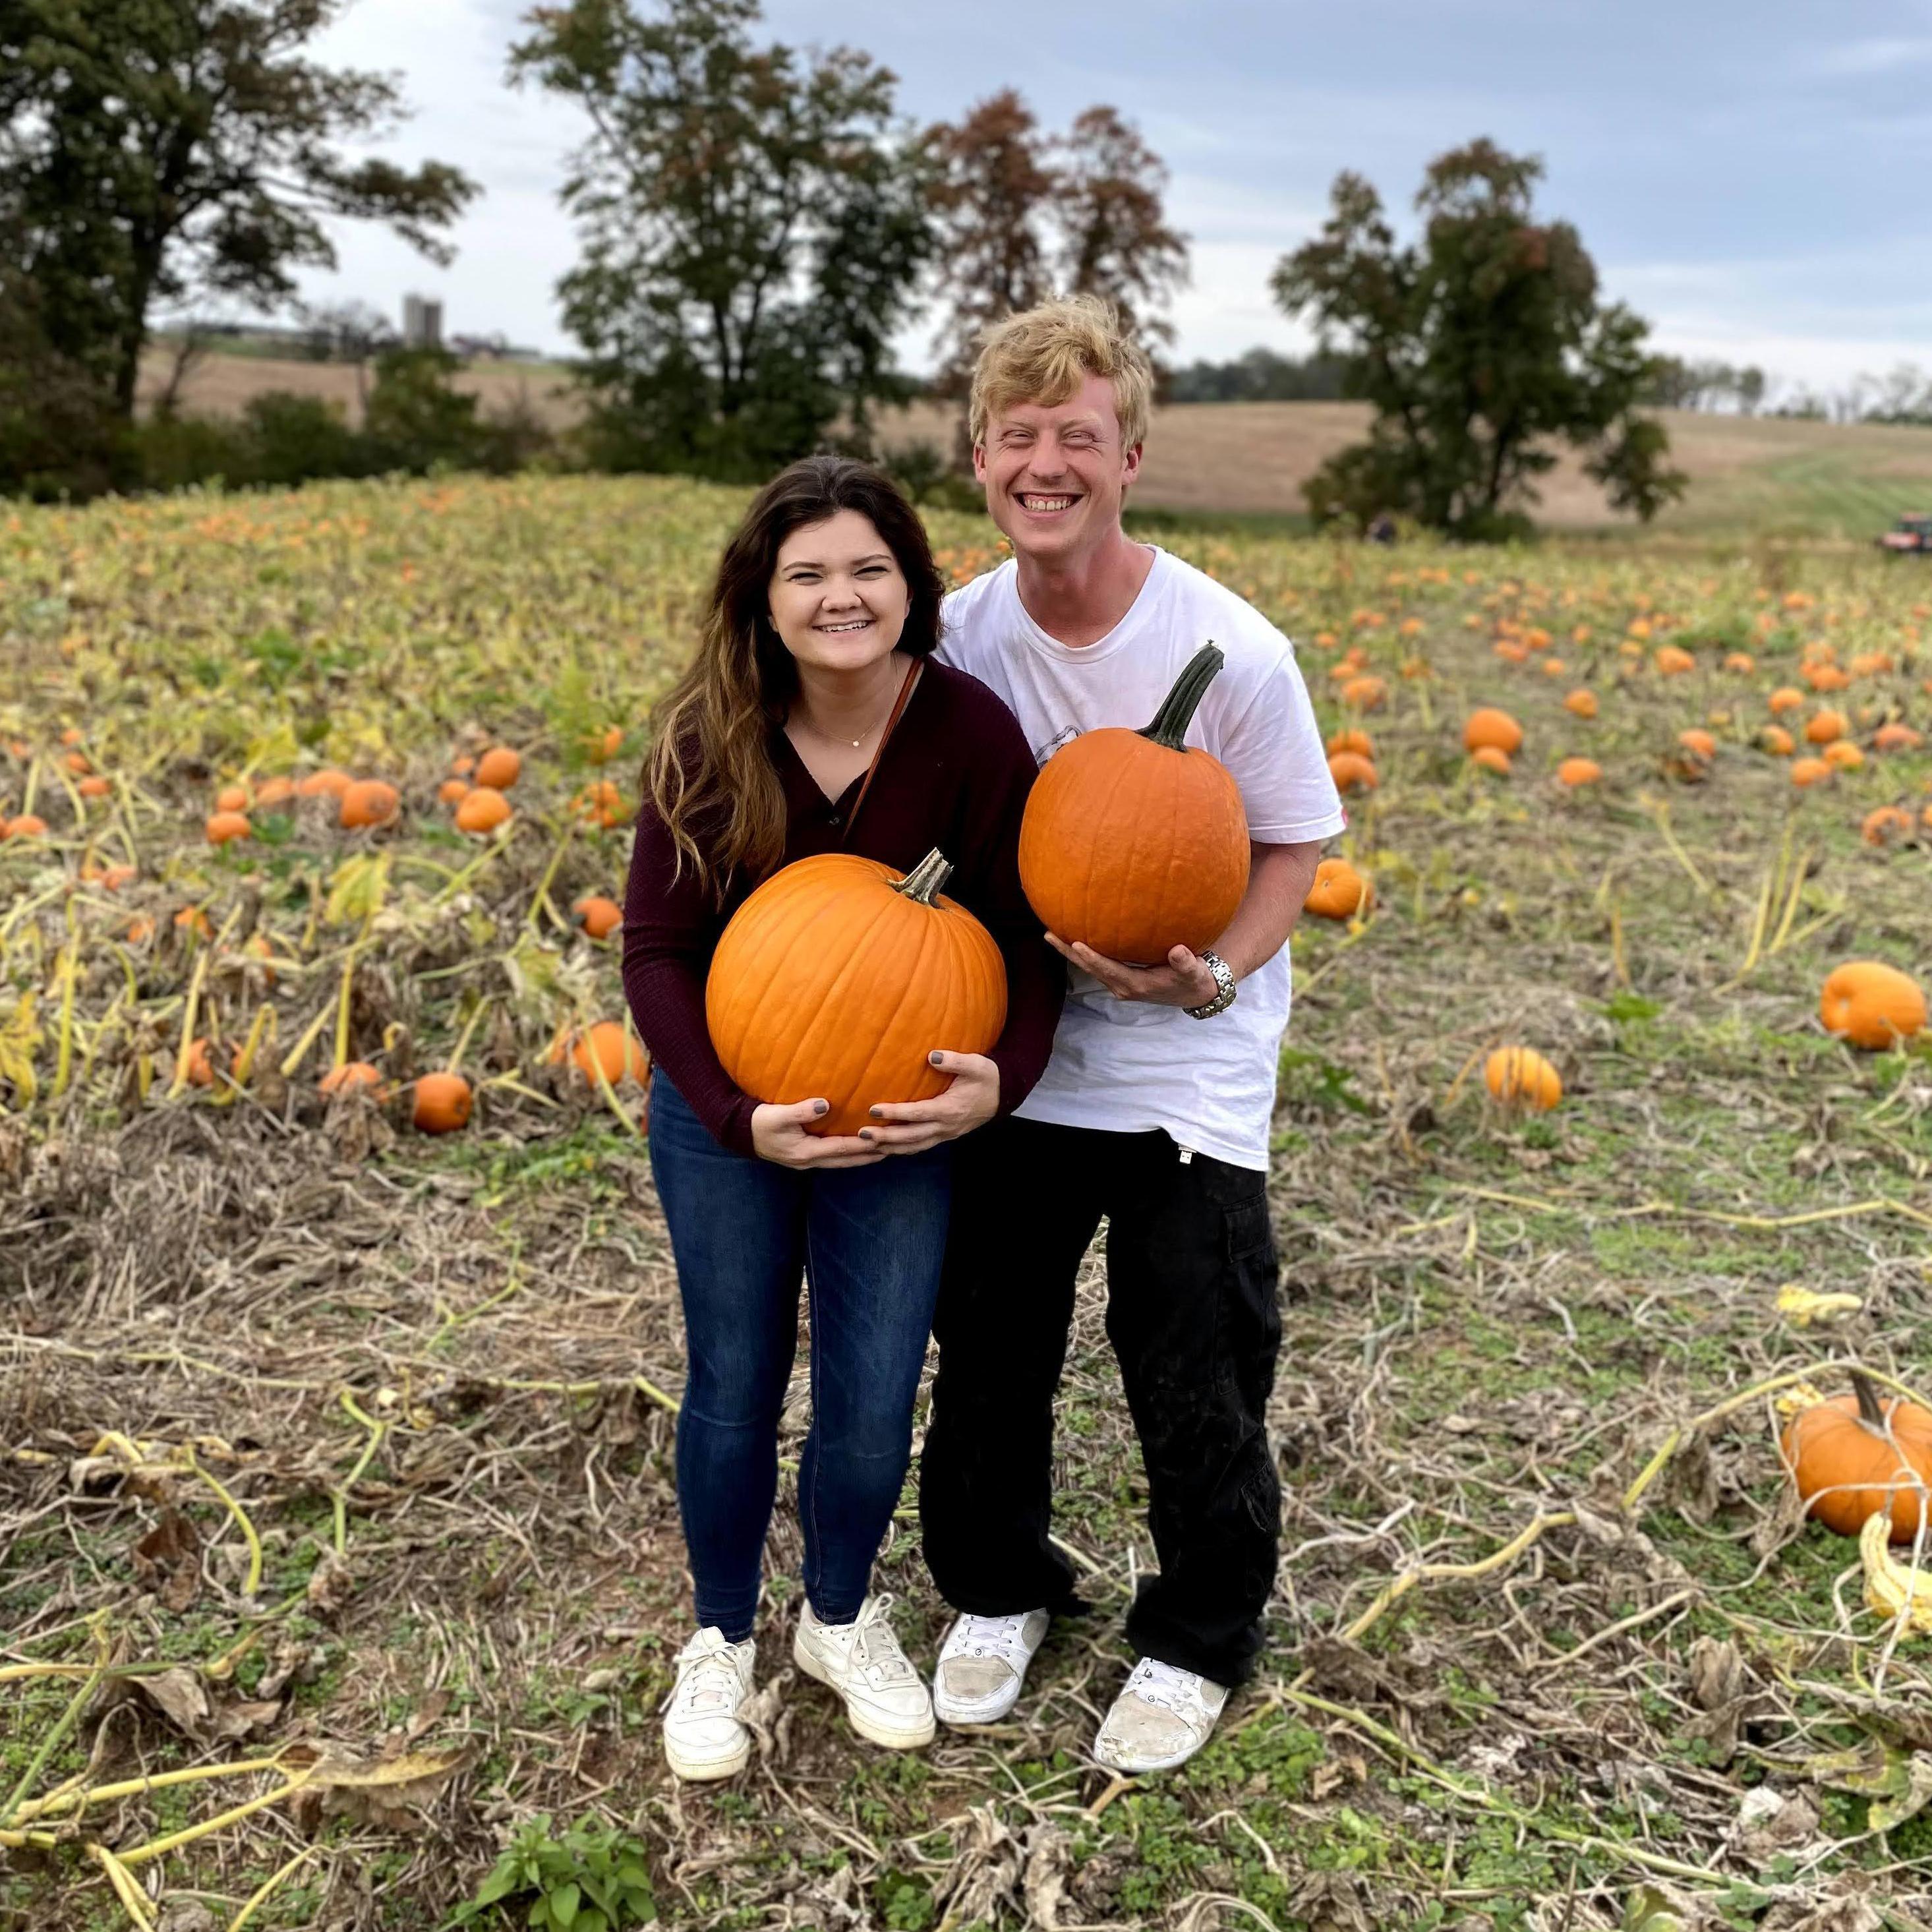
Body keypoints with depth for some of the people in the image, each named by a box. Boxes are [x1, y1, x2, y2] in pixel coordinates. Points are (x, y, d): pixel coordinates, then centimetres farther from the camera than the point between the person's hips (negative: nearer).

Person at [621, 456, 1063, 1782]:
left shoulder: (969, 730, -18)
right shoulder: (710, 740, -16)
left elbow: (1025, 931, -11)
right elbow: (657, 949, -12)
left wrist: (1004, 1078, -28)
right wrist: (739, 1116, -24)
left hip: (901, 1110, 0)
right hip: (726, 1112, 0)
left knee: (876, 1398, 7)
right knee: (735, 1389, 11)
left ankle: (844, 1618, 38)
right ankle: (722, 1641, 36)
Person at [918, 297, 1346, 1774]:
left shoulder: (1231, 652, -17)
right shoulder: (960, 638, -5)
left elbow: (1296, 846, -8)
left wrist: (1212, 976, -26)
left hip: (1191, 1069, -3)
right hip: (1015, 1054, 4)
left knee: (1195, 1378, 6)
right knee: (988, 1346, 15)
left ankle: (1199, 1642, 31)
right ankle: (998, 1589, 41)